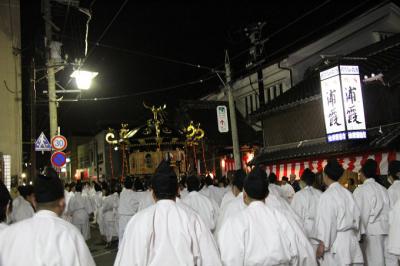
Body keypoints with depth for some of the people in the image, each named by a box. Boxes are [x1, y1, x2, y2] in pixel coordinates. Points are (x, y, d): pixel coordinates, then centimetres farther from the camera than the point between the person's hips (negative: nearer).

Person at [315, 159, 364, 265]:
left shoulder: (327, 195, -12)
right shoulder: (347, 193, 5)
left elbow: (326, 222, -13)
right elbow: (356, 215, 7)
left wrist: (322, 244, -8)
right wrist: (354, 235, 16)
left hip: (335, 241, -6)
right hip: (351, 239, 6)